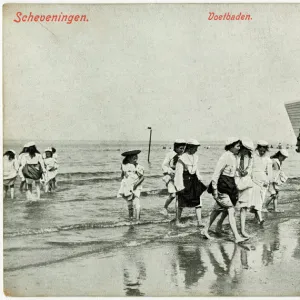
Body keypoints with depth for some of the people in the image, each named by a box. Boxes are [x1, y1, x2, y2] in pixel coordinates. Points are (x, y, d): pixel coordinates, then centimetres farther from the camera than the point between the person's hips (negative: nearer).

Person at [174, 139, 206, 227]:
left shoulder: (195, 157, 7)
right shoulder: (182, 158, -14)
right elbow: (179, 173, -15)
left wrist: (199, 178, 12)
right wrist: (180, 186, -18)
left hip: (194, 181, 6)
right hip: (185, 181, -6)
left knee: (198, 201, 0)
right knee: (181, 202, 6)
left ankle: (199, 221, 3)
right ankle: (177, 221, 21)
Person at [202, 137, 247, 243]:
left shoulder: (234, 157, 11)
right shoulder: (225, 157, -17)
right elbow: (216, 173, -18)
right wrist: (215, 189, -19)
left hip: (230, 186, 9)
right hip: (222, 186, -9)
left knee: (217, 210, 16)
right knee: (231, 211, -10)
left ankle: (206, 230, 27)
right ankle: (237, 237, -8)